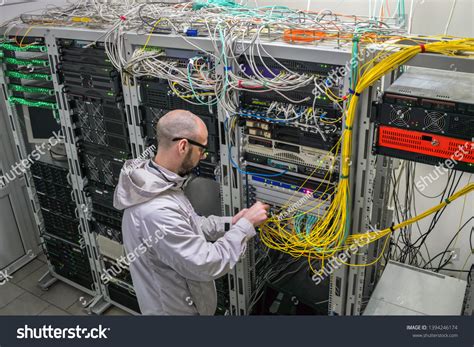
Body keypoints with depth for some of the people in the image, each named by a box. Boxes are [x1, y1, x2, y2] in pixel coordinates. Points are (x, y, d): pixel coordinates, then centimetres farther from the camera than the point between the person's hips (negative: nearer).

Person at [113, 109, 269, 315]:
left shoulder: (155, 184, -5)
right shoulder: (156, 212, -37)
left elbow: (187, 226, 8)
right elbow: (208, 265, -30)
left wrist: (228, 224, -3)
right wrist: (246, 225, -20)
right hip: (176, 308, -8)